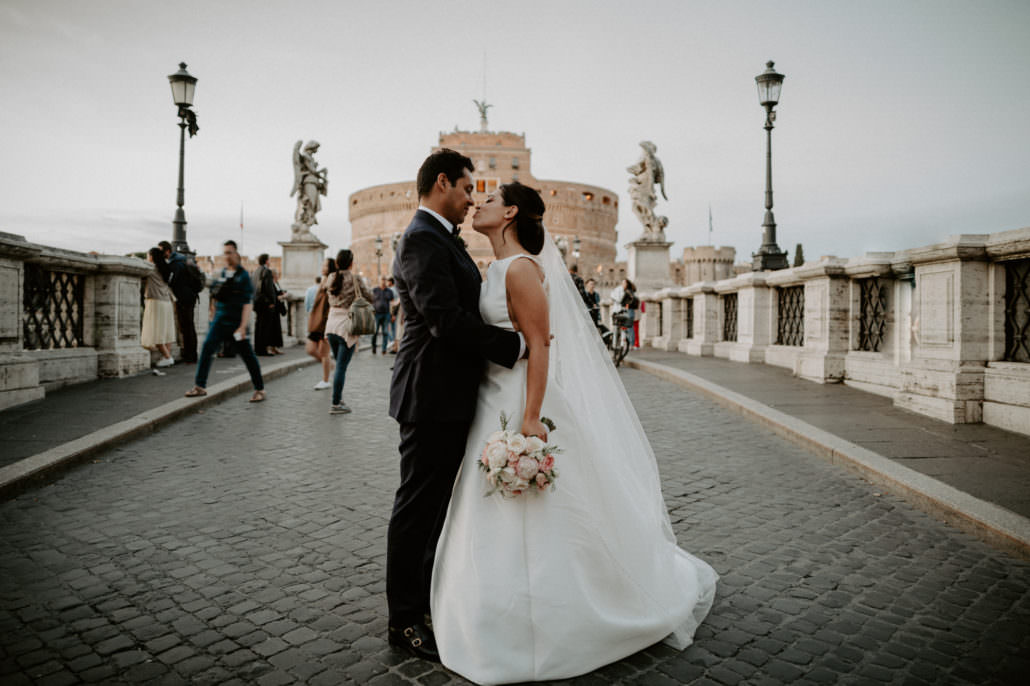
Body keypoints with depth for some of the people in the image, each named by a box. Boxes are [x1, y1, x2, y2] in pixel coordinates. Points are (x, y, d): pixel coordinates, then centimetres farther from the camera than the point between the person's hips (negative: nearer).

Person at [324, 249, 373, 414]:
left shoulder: (330, 279, 7)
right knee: (341, 367, -3)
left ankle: (338, 399, 23)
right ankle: (335, 404, -1)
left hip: (331, 324, 6)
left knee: (340, 365, 18)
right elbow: (370, 298, -1)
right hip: (346, 325, -6)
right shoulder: (355, 279, -9)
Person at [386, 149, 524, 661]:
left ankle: (434, 596, 37)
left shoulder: (442, 238, 17)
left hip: (451, 396, 10)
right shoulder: (422, 239, -16)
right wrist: (517, 345, -20)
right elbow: (446, 319, -26)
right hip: (432, 395, -10)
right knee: (418, 506, 2)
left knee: (442, 501, 20)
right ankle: (405, 620, 17)